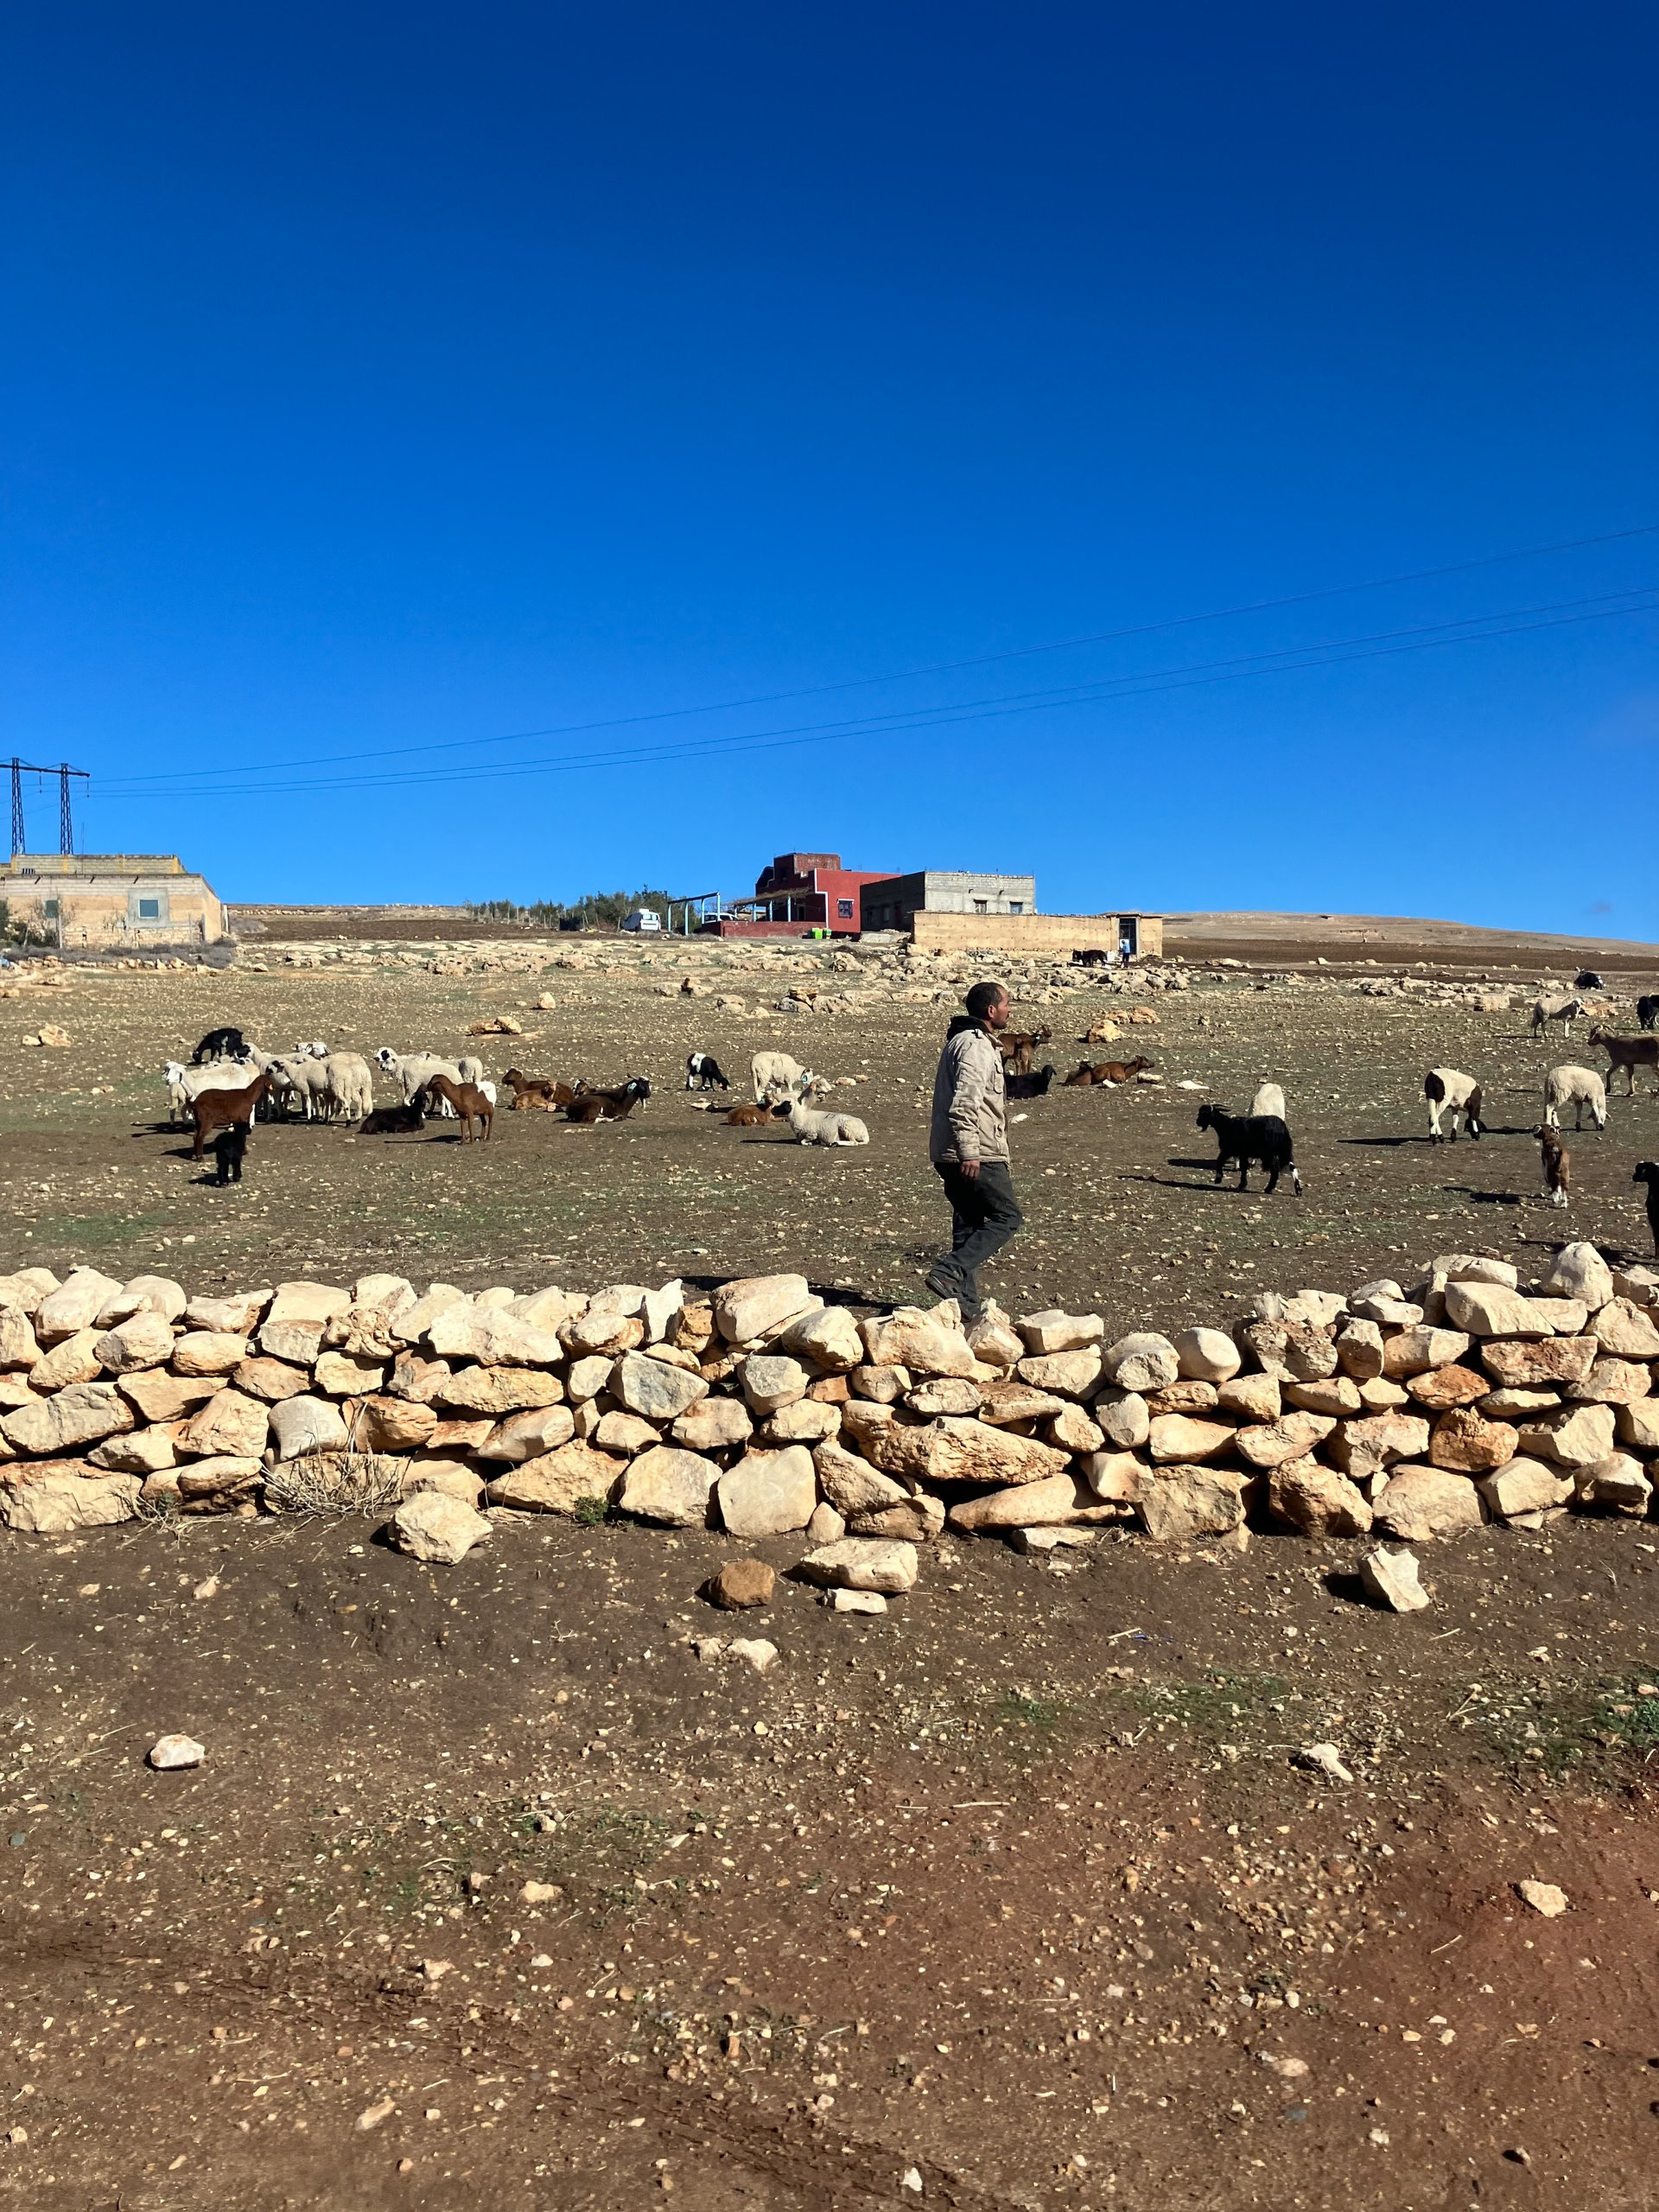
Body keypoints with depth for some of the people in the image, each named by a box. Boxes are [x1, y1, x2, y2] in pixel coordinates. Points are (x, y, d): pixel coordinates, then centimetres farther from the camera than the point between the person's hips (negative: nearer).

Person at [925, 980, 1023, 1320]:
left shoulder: (961, 1040, 21)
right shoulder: (976, 1046, -13)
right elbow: (964, 1103, -23)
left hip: (948, 1154, 10)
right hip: (977, 1155, -10)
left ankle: (966, 1301, 14)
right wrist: (969, 1152, -25)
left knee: (968, 1223, 12)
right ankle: (949, 1272, -13)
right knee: (1006, 1217, -3)